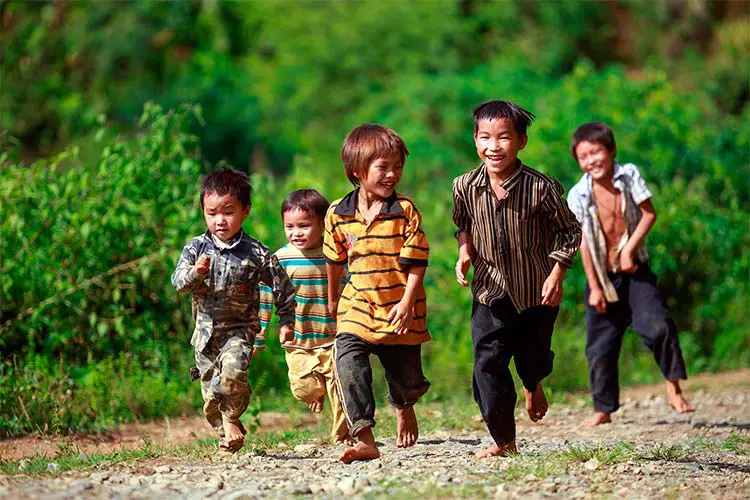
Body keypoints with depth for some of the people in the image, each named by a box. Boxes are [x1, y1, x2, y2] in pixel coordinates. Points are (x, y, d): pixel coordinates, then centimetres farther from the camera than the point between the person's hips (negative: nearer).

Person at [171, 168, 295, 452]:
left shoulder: (255, 254, -7)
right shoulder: (196, 247, -1)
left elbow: (281, 286, 3)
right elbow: (178, 282, -8)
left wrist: (286, 320, 5)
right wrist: (194, 274, -29)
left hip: (239, 328, -3)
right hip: (205, 330, 3)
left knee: (233, 371, -28)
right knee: (211, 394, 7)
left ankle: (231, 418, -5)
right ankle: (226, 436, 27)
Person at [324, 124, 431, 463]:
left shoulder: (405, 211, -8)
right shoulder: (338, 214, -2)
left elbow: (416, 261, -8)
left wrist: (407, 302, -18)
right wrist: (332, 299, 24)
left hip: (400, 311, -1)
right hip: (357, 308, 1)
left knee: (405, 376, 10)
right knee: (349, 363, -20)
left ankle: (404, 407, 48)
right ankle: (365, 440, -20)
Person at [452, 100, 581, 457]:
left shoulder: (541, 188, -17)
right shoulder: (465, 187, -9)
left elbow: (569, 231, -4)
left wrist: (557, 273, -13)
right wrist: (465, 252, -6)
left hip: (537, 292, -1)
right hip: (490, 292, 1)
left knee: (534, 358, 15)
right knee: (488, 363, -11)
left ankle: (533, 387, 54)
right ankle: (503, 439, 1)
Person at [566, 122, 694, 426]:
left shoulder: (629, 175, -7)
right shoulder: (578, 196, -8)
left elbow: (649, 214, -7)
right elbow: (584, 243, -6)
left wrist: (629, 249, -19)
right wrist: (594, 287, -7)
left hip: (635, 270, -1)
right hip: (603, 275, 1)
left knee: (658, 326, -20)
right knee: (600, 346, 3)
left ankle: (674, 387, -4)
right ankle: (603, 409, 15)